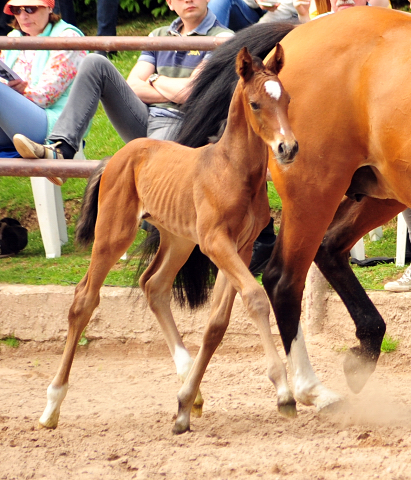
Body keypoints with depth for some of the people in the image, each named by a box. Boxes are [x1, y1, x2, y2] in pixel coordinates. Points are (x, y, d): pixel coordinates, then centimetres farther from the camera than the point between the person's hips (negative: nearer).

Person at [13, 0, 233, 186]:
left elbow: (187, 93, -12)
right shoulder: (158, 36, 21)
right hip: (142, 122, 6)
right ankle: (60, 148, -25)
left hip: (178, 126, -6)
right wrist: (174, 91, -4)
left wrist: (154, 80, 8)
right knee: (95, 64, -12)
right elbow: (132, 86, 10)